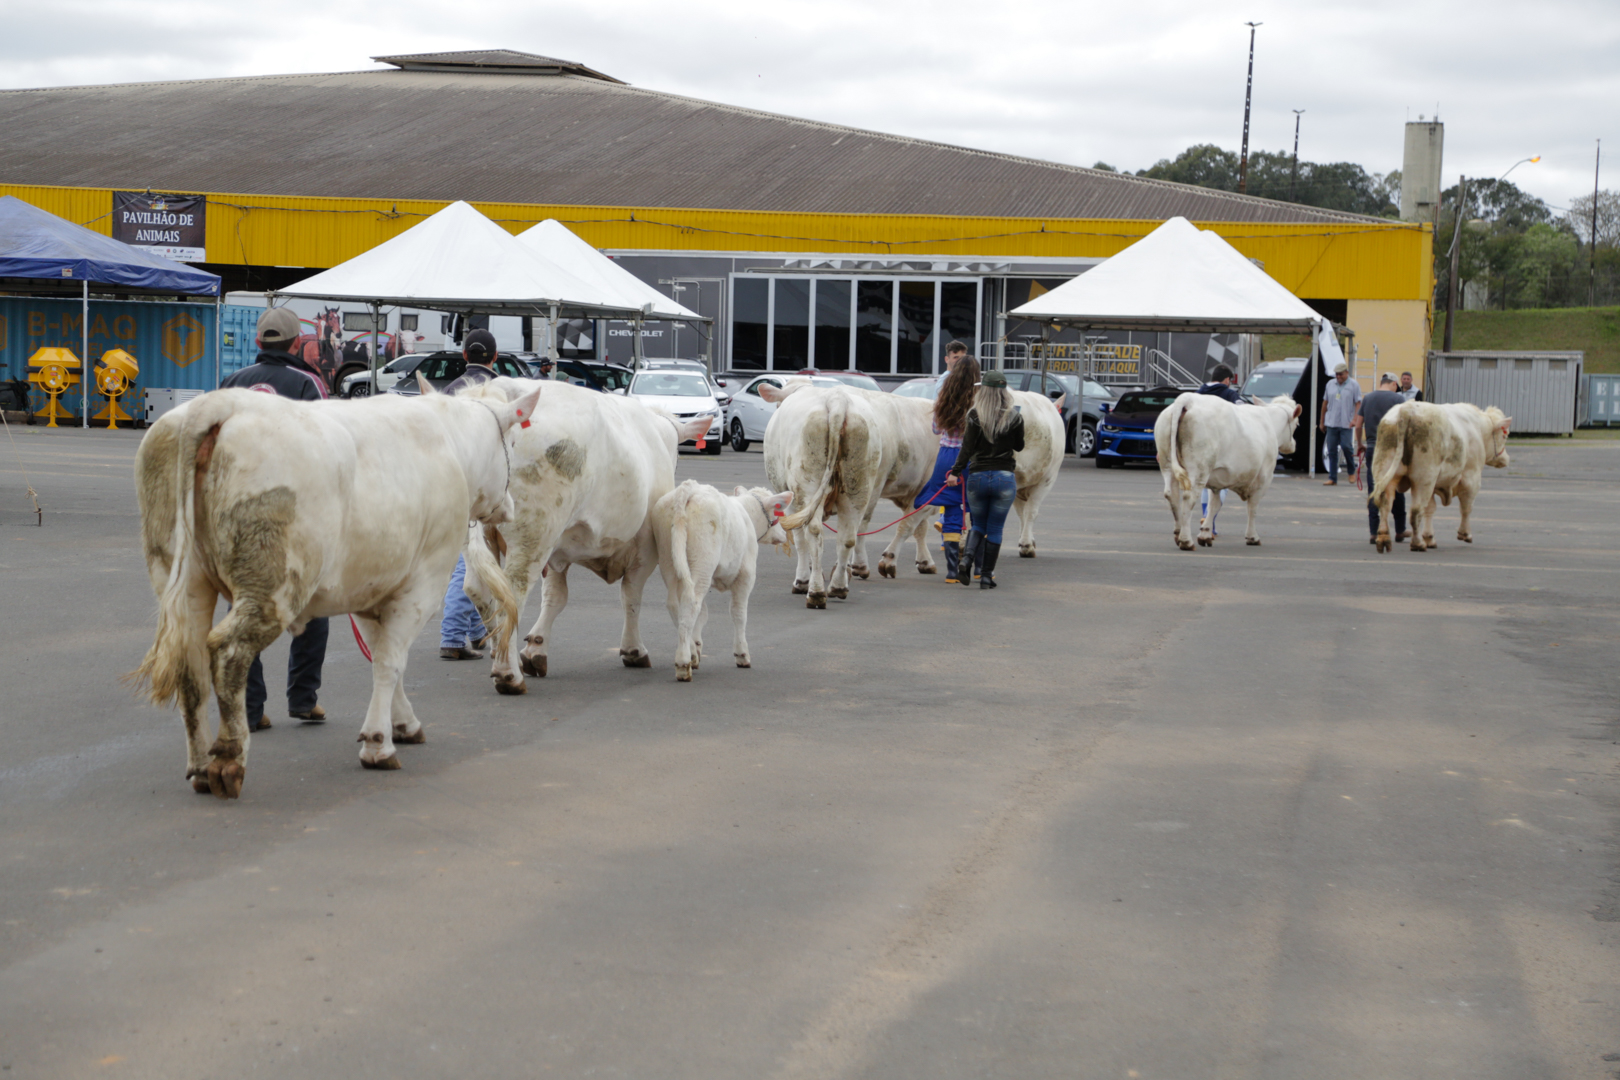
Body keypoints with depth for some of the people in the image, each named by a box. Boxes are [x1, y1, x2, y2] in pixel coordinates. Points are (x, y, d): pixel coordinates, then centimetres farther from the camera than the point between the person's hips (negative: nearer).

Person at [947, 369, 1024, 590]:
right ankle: (986, 576, 5)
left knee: (978, 525, 16)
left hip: (977, 476, 0)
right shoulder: (1014, 417, -2)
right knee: (995, 529, 7)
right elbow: (1019, 446, 10)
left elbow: (967, 447, -9)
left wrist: (955, 471, -4)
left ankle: (966, 560, -9)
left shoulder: (975, 415, -5)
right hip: (1005, 477, 0)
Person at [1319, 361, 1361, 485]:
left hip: (1346, 423, -4)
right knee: (1332, 450, 2)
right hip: (1331, 423, 4)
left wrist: (1355, 419, -19)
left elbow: (1358, 403, -5)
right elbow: (1325, 403, 16)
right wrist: (1322, 421, 16)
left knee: (1346, 446, -11)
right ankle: (1332, 478, 6)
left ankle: (1351, 471, 14)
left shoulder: (1354, 385, 0)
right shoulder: (1330, 384, 11)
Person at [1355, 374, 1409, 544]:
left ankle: (1373, 533, 0)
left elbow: (1358, 425, 6)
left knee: (1373, 491, 4)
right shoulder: (1398, 398, -3)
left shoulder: (1367, 399, 7)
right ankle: (1400, 531, 21)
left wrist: (1360, 444, 18)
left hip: (1372, 448, 2)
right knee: (1397, 491, 12)